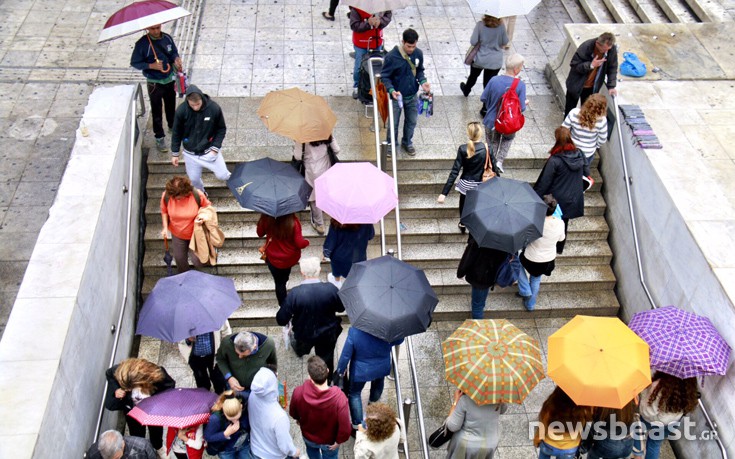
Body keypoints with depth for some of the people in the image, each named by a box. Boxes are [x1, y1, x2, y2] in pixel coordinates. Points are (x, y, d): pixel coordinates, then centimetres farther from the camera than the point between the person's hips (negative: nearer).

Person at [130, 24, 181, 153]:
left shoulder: (167, 38, -5)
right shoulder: (142, 44, -19)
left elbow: (174, 53, 11)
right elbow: (134, 63, -11)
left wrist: (176, 59, -12)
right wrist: (151, 66, -26)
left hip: (170, 79, 4)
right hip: (154, 83, -4)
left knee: (171, 106, 23)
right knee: (156, 111, 6)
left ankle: (173, 126, 48)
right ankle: (159, 137, 19)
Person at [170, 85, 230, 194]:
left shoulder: (214, 108, -21)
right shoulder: (181, 111, -19)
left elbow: (221, 129, -5)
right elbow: (176, 132, -4)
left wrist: (215, 148, -13)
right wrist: (175, 153, 0)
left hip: (209, 150, -1)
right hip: (190, 153, 1)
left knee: (222, 175, 1)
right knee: (194, 179, 11)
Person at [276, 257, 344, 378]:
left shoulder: (295, 293, -32)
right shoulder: (331, 289, -28)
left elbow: (281, 320, -22)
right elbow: (341, 308, -8)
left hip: (303, 335, 1)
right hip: (328, 335, -1)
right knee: (326, 361, 24)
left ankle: (300, 350, 68)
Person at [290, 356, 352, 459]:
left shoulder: (299, 392, -33)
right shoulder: (339, 397, -40)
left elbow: (293, 413, -10)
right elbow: (345, 428, -31)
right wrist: (339, 441, -9)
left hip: (308, 436, 2)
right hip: (329, 441, -1)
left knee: (312, 450, 37)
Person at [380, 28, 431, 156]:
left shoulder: (418, 53, -10)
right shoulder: (392, 56, -24)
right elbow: (384, 76, -15)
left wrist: (422, 81, -13)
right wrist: (391, 90, -31)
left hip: (412, 96, 4)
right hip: (397, 96, -4)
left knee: (411, 121, 20)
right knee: (394, 123, 11)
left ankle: (407, 143, 45)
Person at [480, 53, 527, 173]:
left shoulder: (494, 80, -19)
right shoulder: (521, 85, -23)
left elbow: (483, 98, -8)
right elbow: (521, 108, -17)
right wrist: (526, 103, 6)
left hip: (492, 121, 1)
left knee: (492, 142, 27)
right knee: (508, 138, 31)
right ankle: (499, 161, 17)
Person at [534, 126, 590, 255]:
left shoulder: (554, 160, -28)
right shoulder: (579, 154, -12)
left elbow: (544, 183, -20)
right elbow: (586, 170, 6)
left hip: (557, 200, -5)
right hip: (574, 200, 5)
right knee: (564, 224, 26)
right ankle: (559, 248, 44)